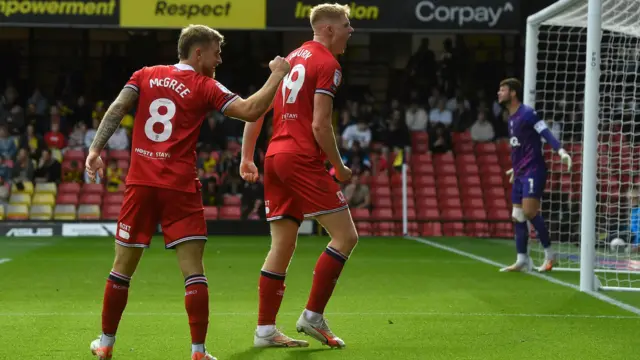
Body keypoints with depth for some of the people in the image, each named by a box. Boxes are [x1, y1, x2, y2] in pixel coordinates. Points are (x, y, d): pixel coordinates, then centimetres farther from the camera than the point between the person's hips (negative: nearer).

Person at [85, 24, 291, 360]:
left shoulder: (146, 75, 11)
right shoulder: (205, 87, 0)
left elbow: (116, 110, -1)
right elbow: (250, 111, -9)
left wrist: (95, 149, -5)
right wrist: (276, 77, 2)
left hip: (140, 182, 4)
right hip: (179, 187, -4)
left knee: (123, 266, 12)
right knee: (193, 270, -1)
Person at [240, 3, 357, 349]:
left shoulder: (291, 58, 19)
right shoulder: (327, 64, -7)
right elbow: (320, 125, -14)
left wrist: (247, 157, 21)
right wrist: (339, 167, -3)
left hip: (275, 158, 9)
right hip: (303, 160, -9)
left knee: (282, 246, 10)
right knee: (345, 235, -3)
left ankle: (265, 329, 8)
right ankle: (313, 315, -4)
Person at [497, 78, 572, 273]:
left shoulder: (527, 113, -10)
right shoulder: (511, 118, 16)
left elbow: (546, 133, -19)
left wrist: (561, 151, -33)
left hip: (533, 171, -9)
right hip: (521, 174, 9)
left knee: (529, 212, -17)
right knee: (518, 216, 6)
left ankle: (549, 254, -4)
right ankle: (522, 260, 10)